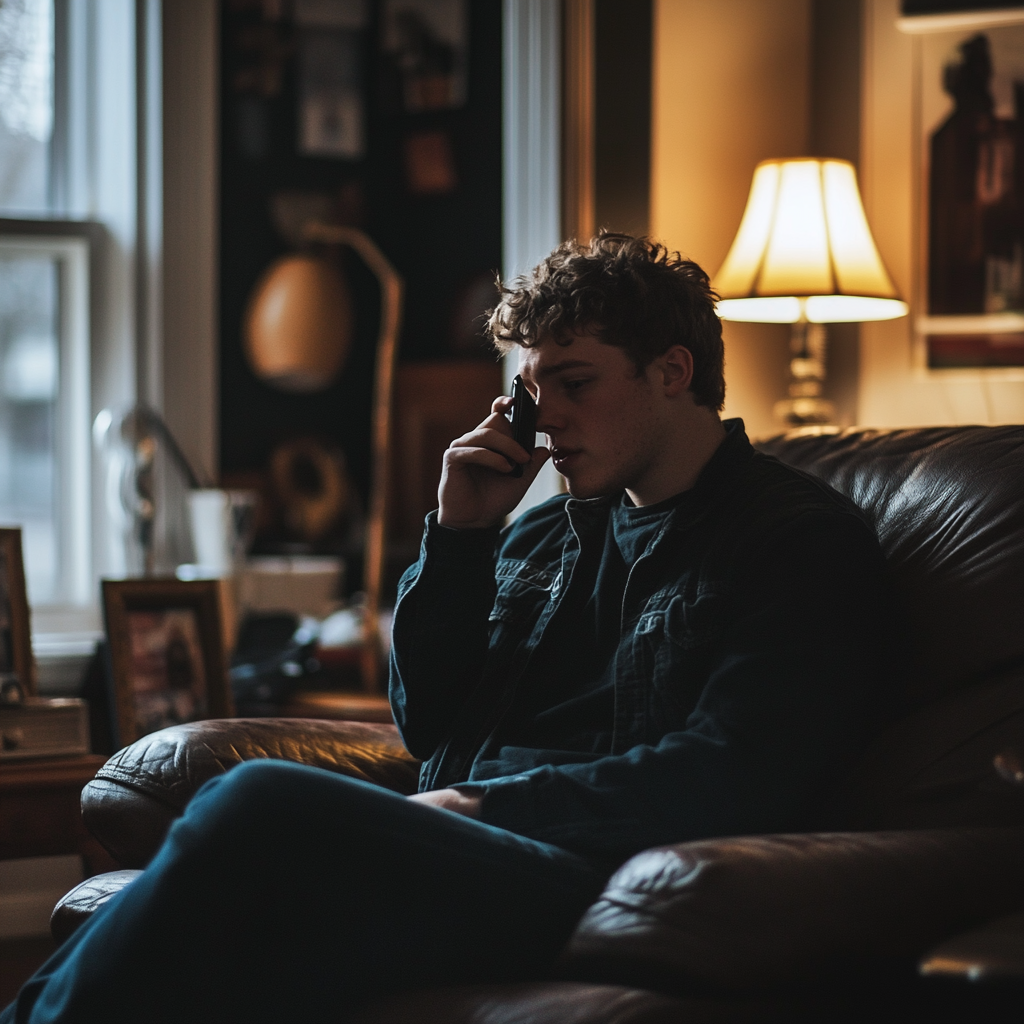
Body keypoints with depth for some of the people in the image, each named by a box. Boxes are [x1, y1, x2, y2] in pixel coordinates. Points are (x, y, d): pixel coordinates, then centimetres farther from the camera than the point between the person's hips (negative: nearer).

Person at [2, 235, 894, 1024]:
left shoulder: (803, 540, 3)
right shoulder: (551, 532, 24)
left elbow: (729, 779, -9)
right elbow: (427, 724, 24)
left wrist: (481, 803, -12)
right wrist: (458, 535, 11)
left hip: (585, 883, -6)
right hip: (461, 860, 6)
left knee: (264, 805, -30)